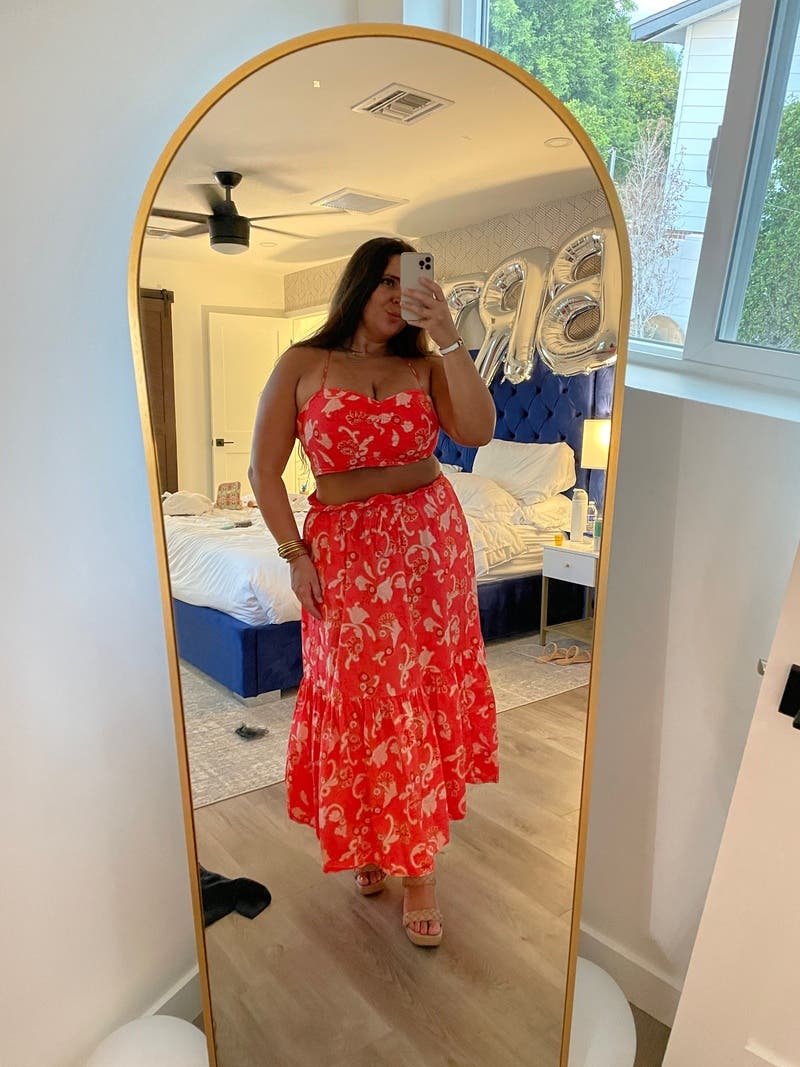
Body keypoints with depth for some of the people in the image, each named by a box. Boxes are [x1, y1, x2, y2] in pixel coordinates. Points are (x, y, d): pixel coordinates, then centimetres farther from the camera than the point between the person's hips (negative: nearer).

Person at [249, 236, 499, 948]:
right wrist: (295, 553, -5)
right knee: (358, 699, 5)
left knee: (422, 695, 5)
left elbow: (479, 431, -13)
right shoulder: (303, 365, 2)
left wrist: (448, 337, -15)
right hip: (344, 549, -1)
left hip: (430, 542, 2)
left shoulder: (426, 367, 6)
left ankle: (418, 864, 21)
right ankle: (368, 839, 31)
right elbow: (265, 470, 0)